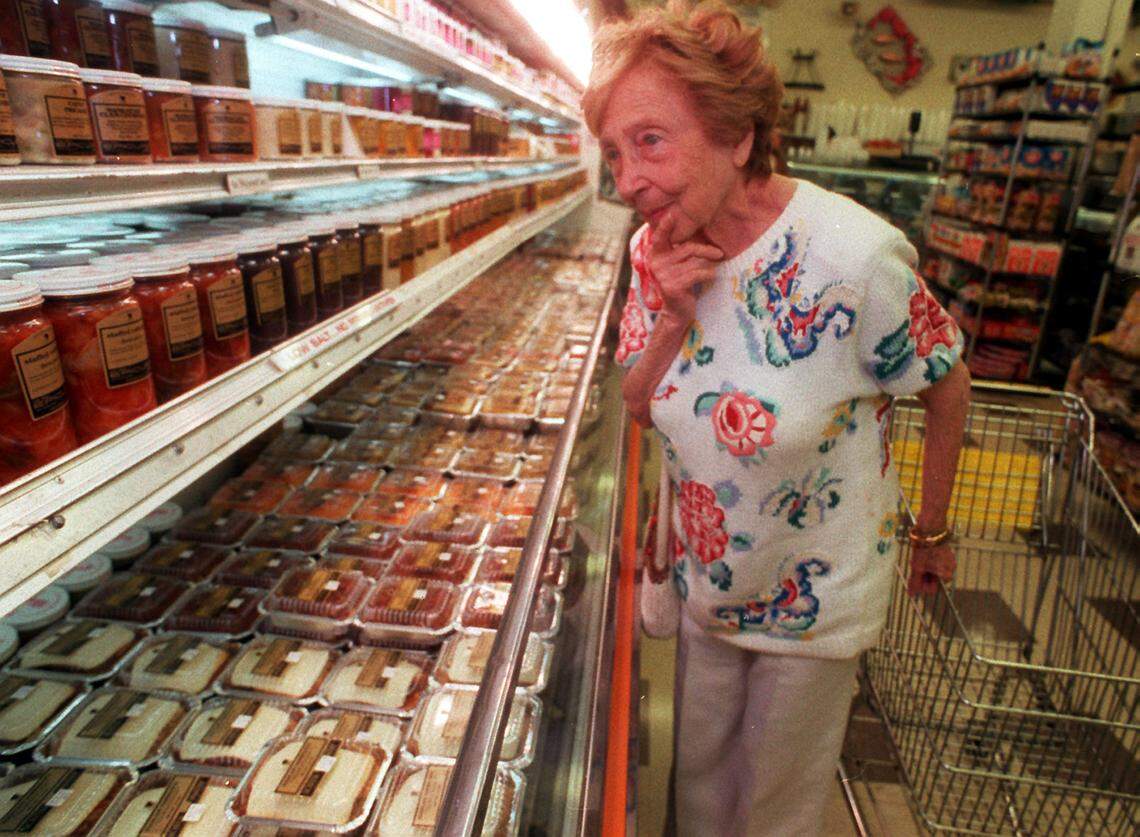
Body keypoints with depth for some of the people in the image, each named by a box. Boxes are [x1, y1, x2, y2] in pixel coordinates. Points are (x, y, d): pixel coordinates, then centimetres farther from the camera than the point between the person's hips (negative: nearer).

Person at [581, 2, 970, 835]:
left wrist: (933, 534, -1)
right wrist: (675, 318, -23)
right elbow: (638, 405, -3)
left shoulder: (854, 258, -29)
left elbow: (950, 389, -13)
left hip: (813, 595, -4)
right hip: (706, 576, 5)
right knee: (699, 766, 27)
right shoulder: (656, 251, -11)